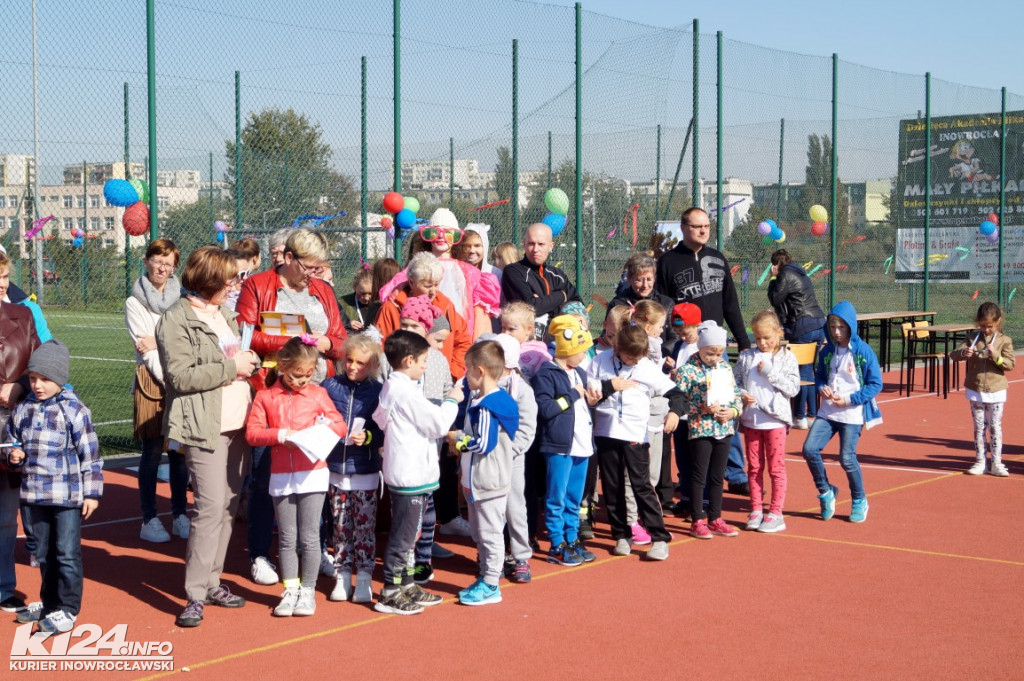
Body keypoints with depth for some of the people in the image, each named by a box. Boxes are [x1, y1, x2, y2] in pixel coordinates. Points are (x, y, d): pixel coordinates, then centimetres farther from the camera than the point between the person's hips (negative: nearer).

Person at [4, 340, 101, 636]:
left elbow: (90, 454, -6)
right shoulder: (23, 410, 4)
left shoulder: (74, 411, -9)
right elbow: (11, 440, 18)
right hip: (34, 494, 5)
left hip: (68, 496, -5)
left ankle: (68, 609, 9)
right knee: (43, 553, 16)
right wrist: (13, 455, -5)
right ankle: (49, 602, 31)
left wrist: (92, 492, -6)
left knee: (67, 554, -1)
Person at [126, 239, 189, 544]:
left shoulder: (182, 299, 10)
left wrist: (158, 343, -12)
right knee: (152, 451, -2)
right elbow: (145, 349, -6)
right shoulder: (135, 303, 1)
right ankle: (149, 520, 5)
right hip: (151, 381, -3)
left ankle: (180, 515, 15)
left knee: (179, 450, 6)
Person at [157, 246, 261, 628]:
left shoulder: (224, 315, 18)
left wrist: (250, 362, 8)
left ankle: (211, 581, 18)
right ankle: (195, 596, -8)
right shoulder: (177, 320, -9)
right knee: (211, 507, -13)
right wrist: (231, 367, -15)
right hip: (204, 427, -8)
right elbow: (180, 377, -17)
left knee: (228, 507, 8)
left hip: (236, 424, 8)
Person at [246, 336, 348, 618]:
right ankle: (290, 590, 17)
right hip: (280, 476, 1)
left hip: (312, 474, -1)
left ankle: (307, 591, 11)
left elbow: (340, 425, 6)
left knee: (309, 536, 1)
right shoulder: (265, 397, 2)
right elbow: (252, 432, -4)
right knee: (287, 537, 7)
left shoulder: (318, 394, 3)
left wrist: (324, 426, -14)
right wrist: (280, 435, -17)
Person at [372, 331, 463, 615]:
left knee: (406, 533, 18)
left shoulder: (390, 389, 11)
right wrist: (452, 401, 0)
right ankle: (390, 594, 3)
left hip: (402, 473, 10)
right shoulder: (407, 393, -19)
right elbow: (440, 423, -17)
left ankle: (406, 585, 28)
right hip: (411, 475, -10)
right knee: (403, 535, -3)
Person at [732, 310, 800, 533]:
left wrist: (770, 372, -15)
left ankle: (776, 513, 8)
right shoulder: (746, 357, 6)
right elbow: (734, 380, 8)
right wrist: (741, 395, -11)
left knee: (776, 467, 2)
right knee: (754, 467, 10)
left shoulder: (786, 358, -2)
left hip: (775, 420, -3)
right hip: (750, 419, 3)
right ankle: (756, 511, 19)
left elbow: (793, 388, -8)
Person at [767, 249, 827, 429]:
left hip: (802, 328, -9)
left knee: (801, 372, -4)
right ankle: (812, 414, 19)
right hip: (819, 325, 9)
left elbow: (775, 299, -4)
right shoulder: (801, 274, 21)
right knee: (809, 370, 15)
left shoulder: (786, 275, -6)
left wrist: (773, 279, 5)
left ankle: (800, 418, 0)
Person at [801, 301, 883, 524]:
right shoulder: (827, 351, 7)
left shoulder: (864, 352, -8)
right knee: (809, 449, -9)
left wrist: (849, 399, -13)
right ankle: (825, 492, 13)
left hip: (852, 414, -5)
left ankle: (859, 501, 17)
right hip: (827, 411, 5)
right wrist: (822, 387, -4)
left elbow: (876, 384, -6)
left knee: (847, 458, -7)